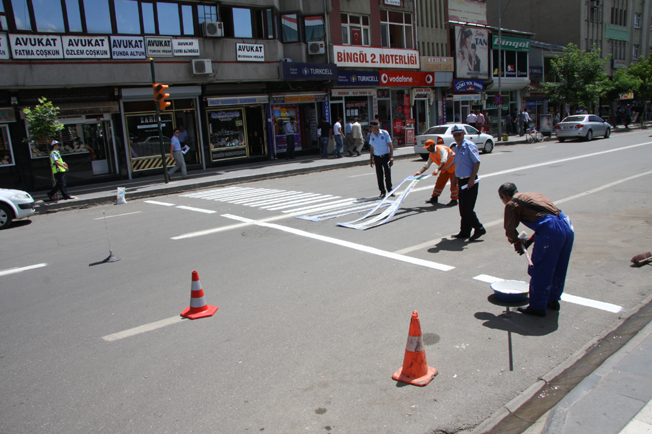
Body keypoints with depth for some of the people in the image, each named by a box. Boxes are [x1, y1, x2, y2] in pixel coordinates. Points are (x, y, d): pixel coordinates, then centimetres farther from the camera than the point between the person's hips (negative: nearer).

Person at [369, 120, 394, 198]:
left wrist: (391, 156, -10)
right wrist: (371, 159, 11)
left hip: (385, 156, -3)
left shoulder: (385, 133, -5)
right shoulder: (371, 136, 6)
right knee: (379, 175, 3)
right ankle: (382, 192, 12)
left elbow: (390, 145, -3)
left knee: (388, 174, -1)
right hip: (377, 157, 3)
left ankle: (390, 190, 14)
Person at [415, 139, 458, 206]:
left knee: (454, 183, -6)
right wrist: (419, 172, -14)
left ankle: (454, 200, 1)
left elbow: (444, 161, -39)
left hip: (453, 166, -8)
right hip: (445, 169, 8)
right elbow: (426, 165, 0)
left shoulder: (441, 149, -27)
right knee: (439, 182, 7)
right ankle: (434, 198, 14)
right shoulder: (431, 155, -1)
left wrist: (437, 170, -51)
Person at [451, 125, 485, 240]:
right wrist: (456, 178, 22)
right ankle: (464, 233, 18)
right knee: (463, 209, 10)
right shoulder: (457, 148, 15)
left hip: (469, 181, -8)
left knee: (467, 208, -8)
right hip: (461, 181, 8)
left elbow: (477, 162, -17)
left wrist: (472, 179, -21)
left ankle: (479, 229, 9)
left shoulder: (469, 146, -11)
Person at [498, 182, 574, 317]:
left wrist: (516, 242, 24)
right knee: (558, 269, 21)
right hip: (567, 225, 9)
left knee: (539, 271, 4)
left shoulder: (512, 204, 5)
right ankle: (553, 300, 36)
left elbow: (510, 229, 3)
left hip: (550, 230, -9)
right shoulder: (534, 195, 29)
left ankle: (537, 307, 12)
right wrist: (530, 240, 25)